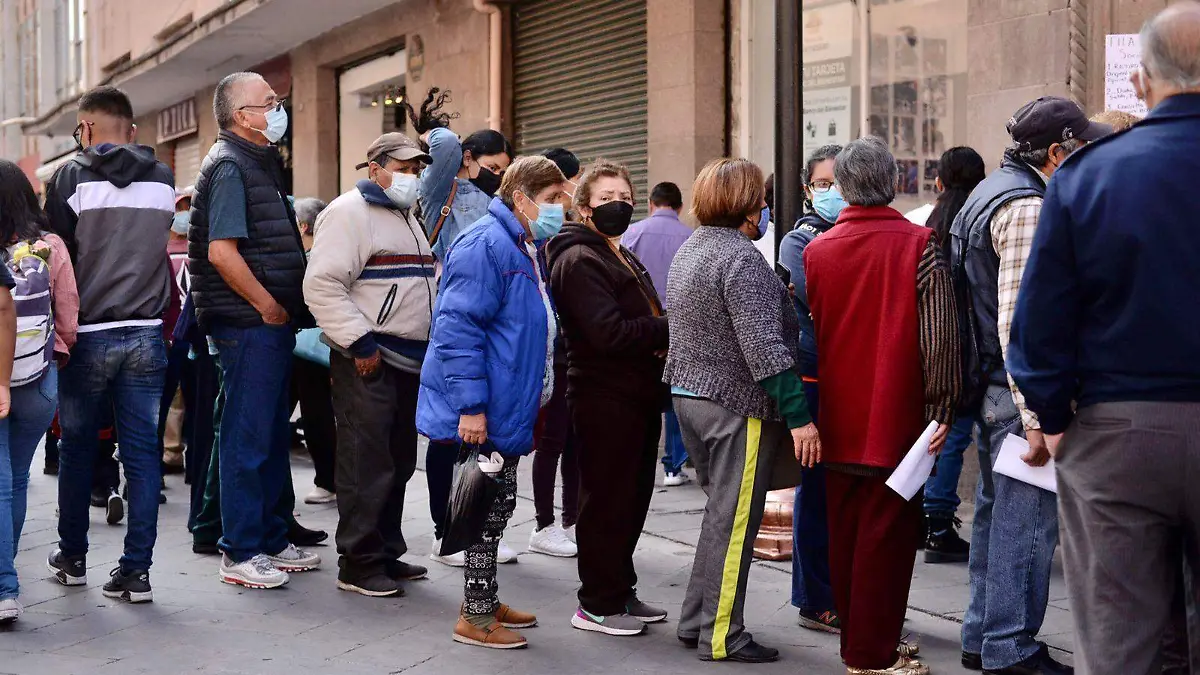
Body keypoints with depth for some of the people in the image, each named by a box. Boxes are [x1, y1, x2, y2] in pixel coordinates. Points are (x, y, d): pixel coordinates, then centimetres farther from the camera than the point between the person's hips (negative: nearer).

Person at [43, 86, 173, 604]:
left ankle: (72, 557, 26)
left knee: (77, 449, 14)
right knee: (142, 453, 3)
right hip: (146, 333, 2)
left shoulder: (72, 176, -6)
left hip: (88, 334, -2)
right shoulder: (163, 178, 4)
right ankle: (136, 570, 2)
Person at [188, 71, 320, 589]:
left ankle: (271, 541, 25)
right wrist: (267, 306, -16)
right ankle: (240, 554, 5)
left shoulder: (260, 163, 18)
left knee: (273, 435, 15)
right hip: (247, 326, -10)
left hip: (273, 323, 10)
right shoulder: (229, 167, -12)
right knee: (246, 438, -3)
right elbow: (221, 252, -21)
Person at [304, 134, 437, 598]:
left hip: (408, 362, 9)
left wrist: (429, 344, 21)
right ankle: (359, 564, 0)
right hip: (368, 363, -9)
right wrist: (359, 341, -21)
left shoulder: (407, 218, 21)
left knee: (399, 463, 13)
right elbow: (321, 284, -19)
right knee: (367, 466, -7)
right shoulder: (350, 212, -10)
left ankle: (387, 553, 23)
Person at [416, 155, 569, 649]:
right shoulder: (486, 245, -17)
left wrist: (530, 401, 25)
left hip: (504, 415, 10)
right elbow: (457, 328, -23)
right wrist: (471, 406, -26)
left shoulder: (523, 250, 16)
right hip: (479, 418, -10)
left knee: (496, 509, 16)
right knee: (488, 511, -3)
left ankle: (483, 603, 28)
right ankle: (475, 619, 8)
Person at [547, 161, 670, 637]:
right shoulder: (579, 260, -11)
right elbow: (609, 333, -22)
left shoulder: (624, 260, 21)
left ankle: (620, 593, 27)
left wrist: (666, 331, 3)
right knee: (607, 501, -1)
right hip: (605, 398, -9)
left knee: (632, 499, 15)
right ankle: (598, 605, 9)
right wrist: (673, 327, -15)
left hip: (639, 397, 10)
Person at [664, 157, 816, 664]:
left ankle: (695, 621, 25)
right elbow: (765, 349, -23)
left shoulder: (687, 251, 12)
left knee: (721, 512, 19)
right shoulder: (740, 257, -18)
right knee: (734, 521, 0)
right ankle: (721, 636, 7)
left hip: (689, 394, 9)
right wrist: (799, 416, -21)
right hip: (737, 403, -9)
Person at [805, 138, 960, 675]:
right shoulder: (919, 245, -10)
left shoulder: (816, 250, 3)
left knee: (844, 531, 13)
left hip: (838, 420, 5)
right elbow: (939, 336, -12)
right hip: (896, 419, -4)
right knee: (887, 534, 1)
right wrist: (941, 408, -5)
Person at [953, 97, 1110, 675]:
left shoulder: (991, 191, 17)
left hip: (990, 387, 11)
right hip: (1017, 392, -11)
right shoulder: (1026, 206, -16)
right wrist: (1036, 419, -24)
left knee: (997, 510, 17)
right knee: (1027, 519, -3)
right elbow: (1018, 320, -23)